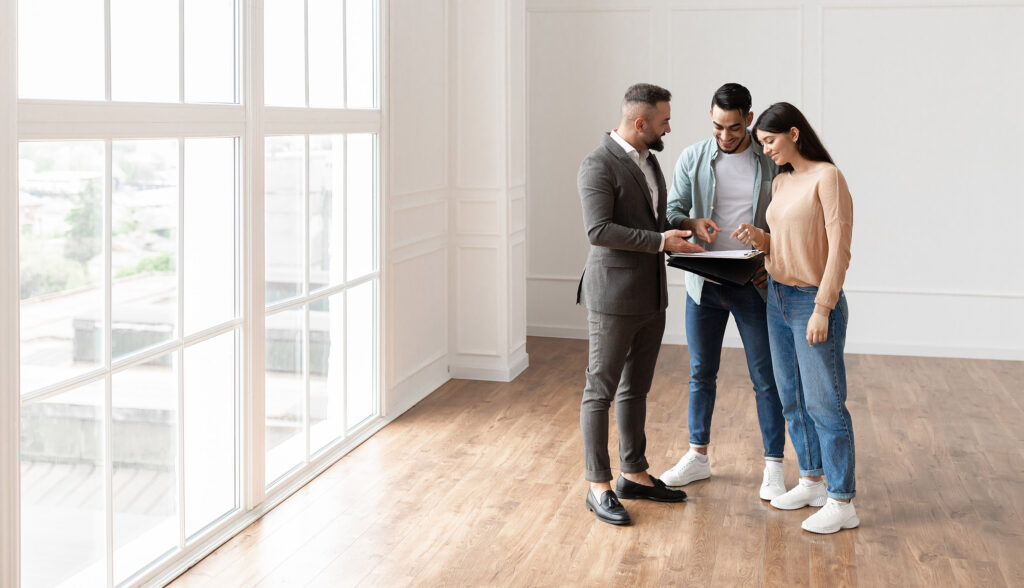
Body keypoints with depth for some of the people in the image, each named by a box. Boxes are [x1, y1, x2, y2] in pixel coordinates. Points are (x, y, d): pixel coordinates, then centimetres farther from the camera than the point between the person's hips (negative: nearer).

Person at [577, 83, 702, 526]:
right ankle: (598, 486, 6)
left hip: (651, 297, 9)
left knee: (635, 389, 16)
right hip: (613, 297, -9)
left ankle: (634, 473, 27)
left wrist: (684, 225, 7)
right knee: (601, 390, 0)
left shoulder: (648, 159, 13)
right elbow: (598, 230, -24)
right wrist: (661, 240, -24)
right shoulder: (599, 165, -15)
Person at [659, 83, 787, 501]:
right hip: (704, 283, 2)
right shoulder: (692, 159, 2)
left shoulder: (772, 161, -3)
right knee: (701, 372, 13)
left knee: (765, 377, 1)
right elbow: (671, 213, 2)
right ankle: (697, 456, 26)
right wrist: (691, 223, -20)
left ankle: (773, 467, 11)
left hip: (753, 284, -2)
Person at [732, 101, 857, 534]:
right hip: (779, 298, 8)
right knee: (792, 398, 14)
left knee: (824, 403, -5)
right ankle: (811, 482, 27)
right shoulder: (781, 183, 11)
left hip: (814, 302, -8)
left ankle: (842, 503, 2)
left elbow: (838, 249, -16)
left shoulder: (827, 177, -13)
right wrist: (760, 239, -2)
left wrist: (822, 308, -19)